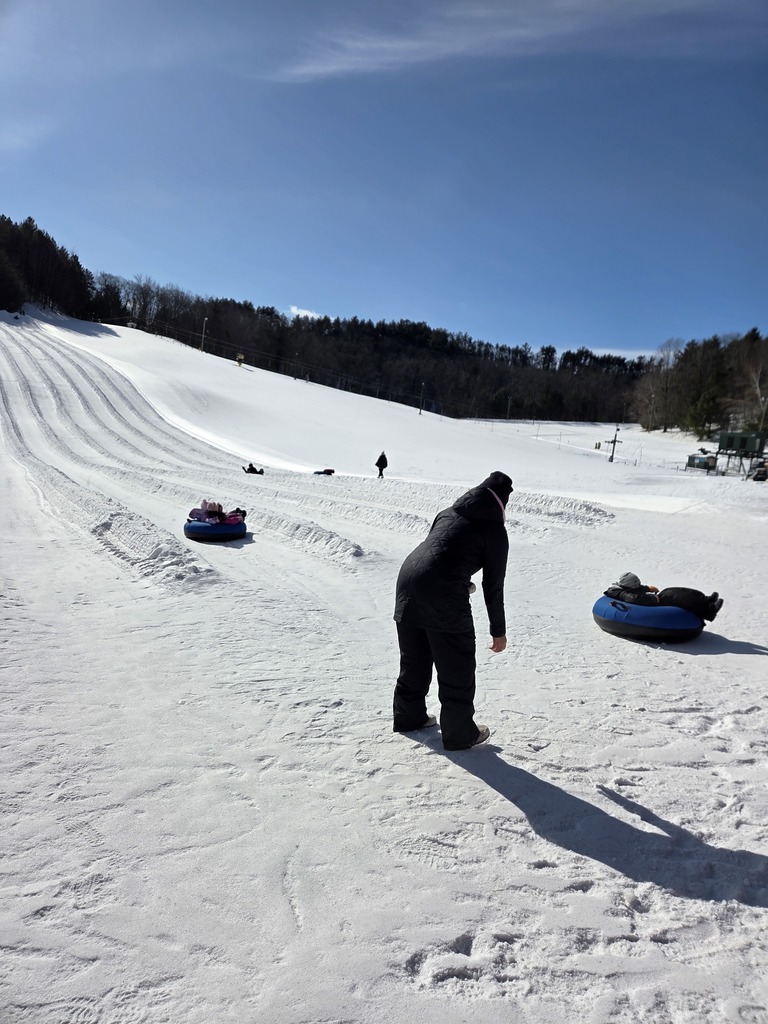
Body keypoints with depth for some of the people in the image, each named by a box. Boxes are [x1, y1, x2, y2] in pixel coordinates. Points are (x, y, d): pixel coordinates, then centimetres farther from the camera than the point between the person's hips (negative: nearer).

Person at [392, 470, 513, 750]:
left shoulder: (448, 512, 21)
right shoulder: (495, 529, 4)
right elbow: (493, 585, 5)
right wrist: (498, 630, 14)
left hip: (407, 579, 7)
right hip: (443, 594, -7)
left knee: (414, 659, 23)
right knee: (457, 667, 11)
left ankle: (408, 716, 40)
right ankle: (460, 735, 24)